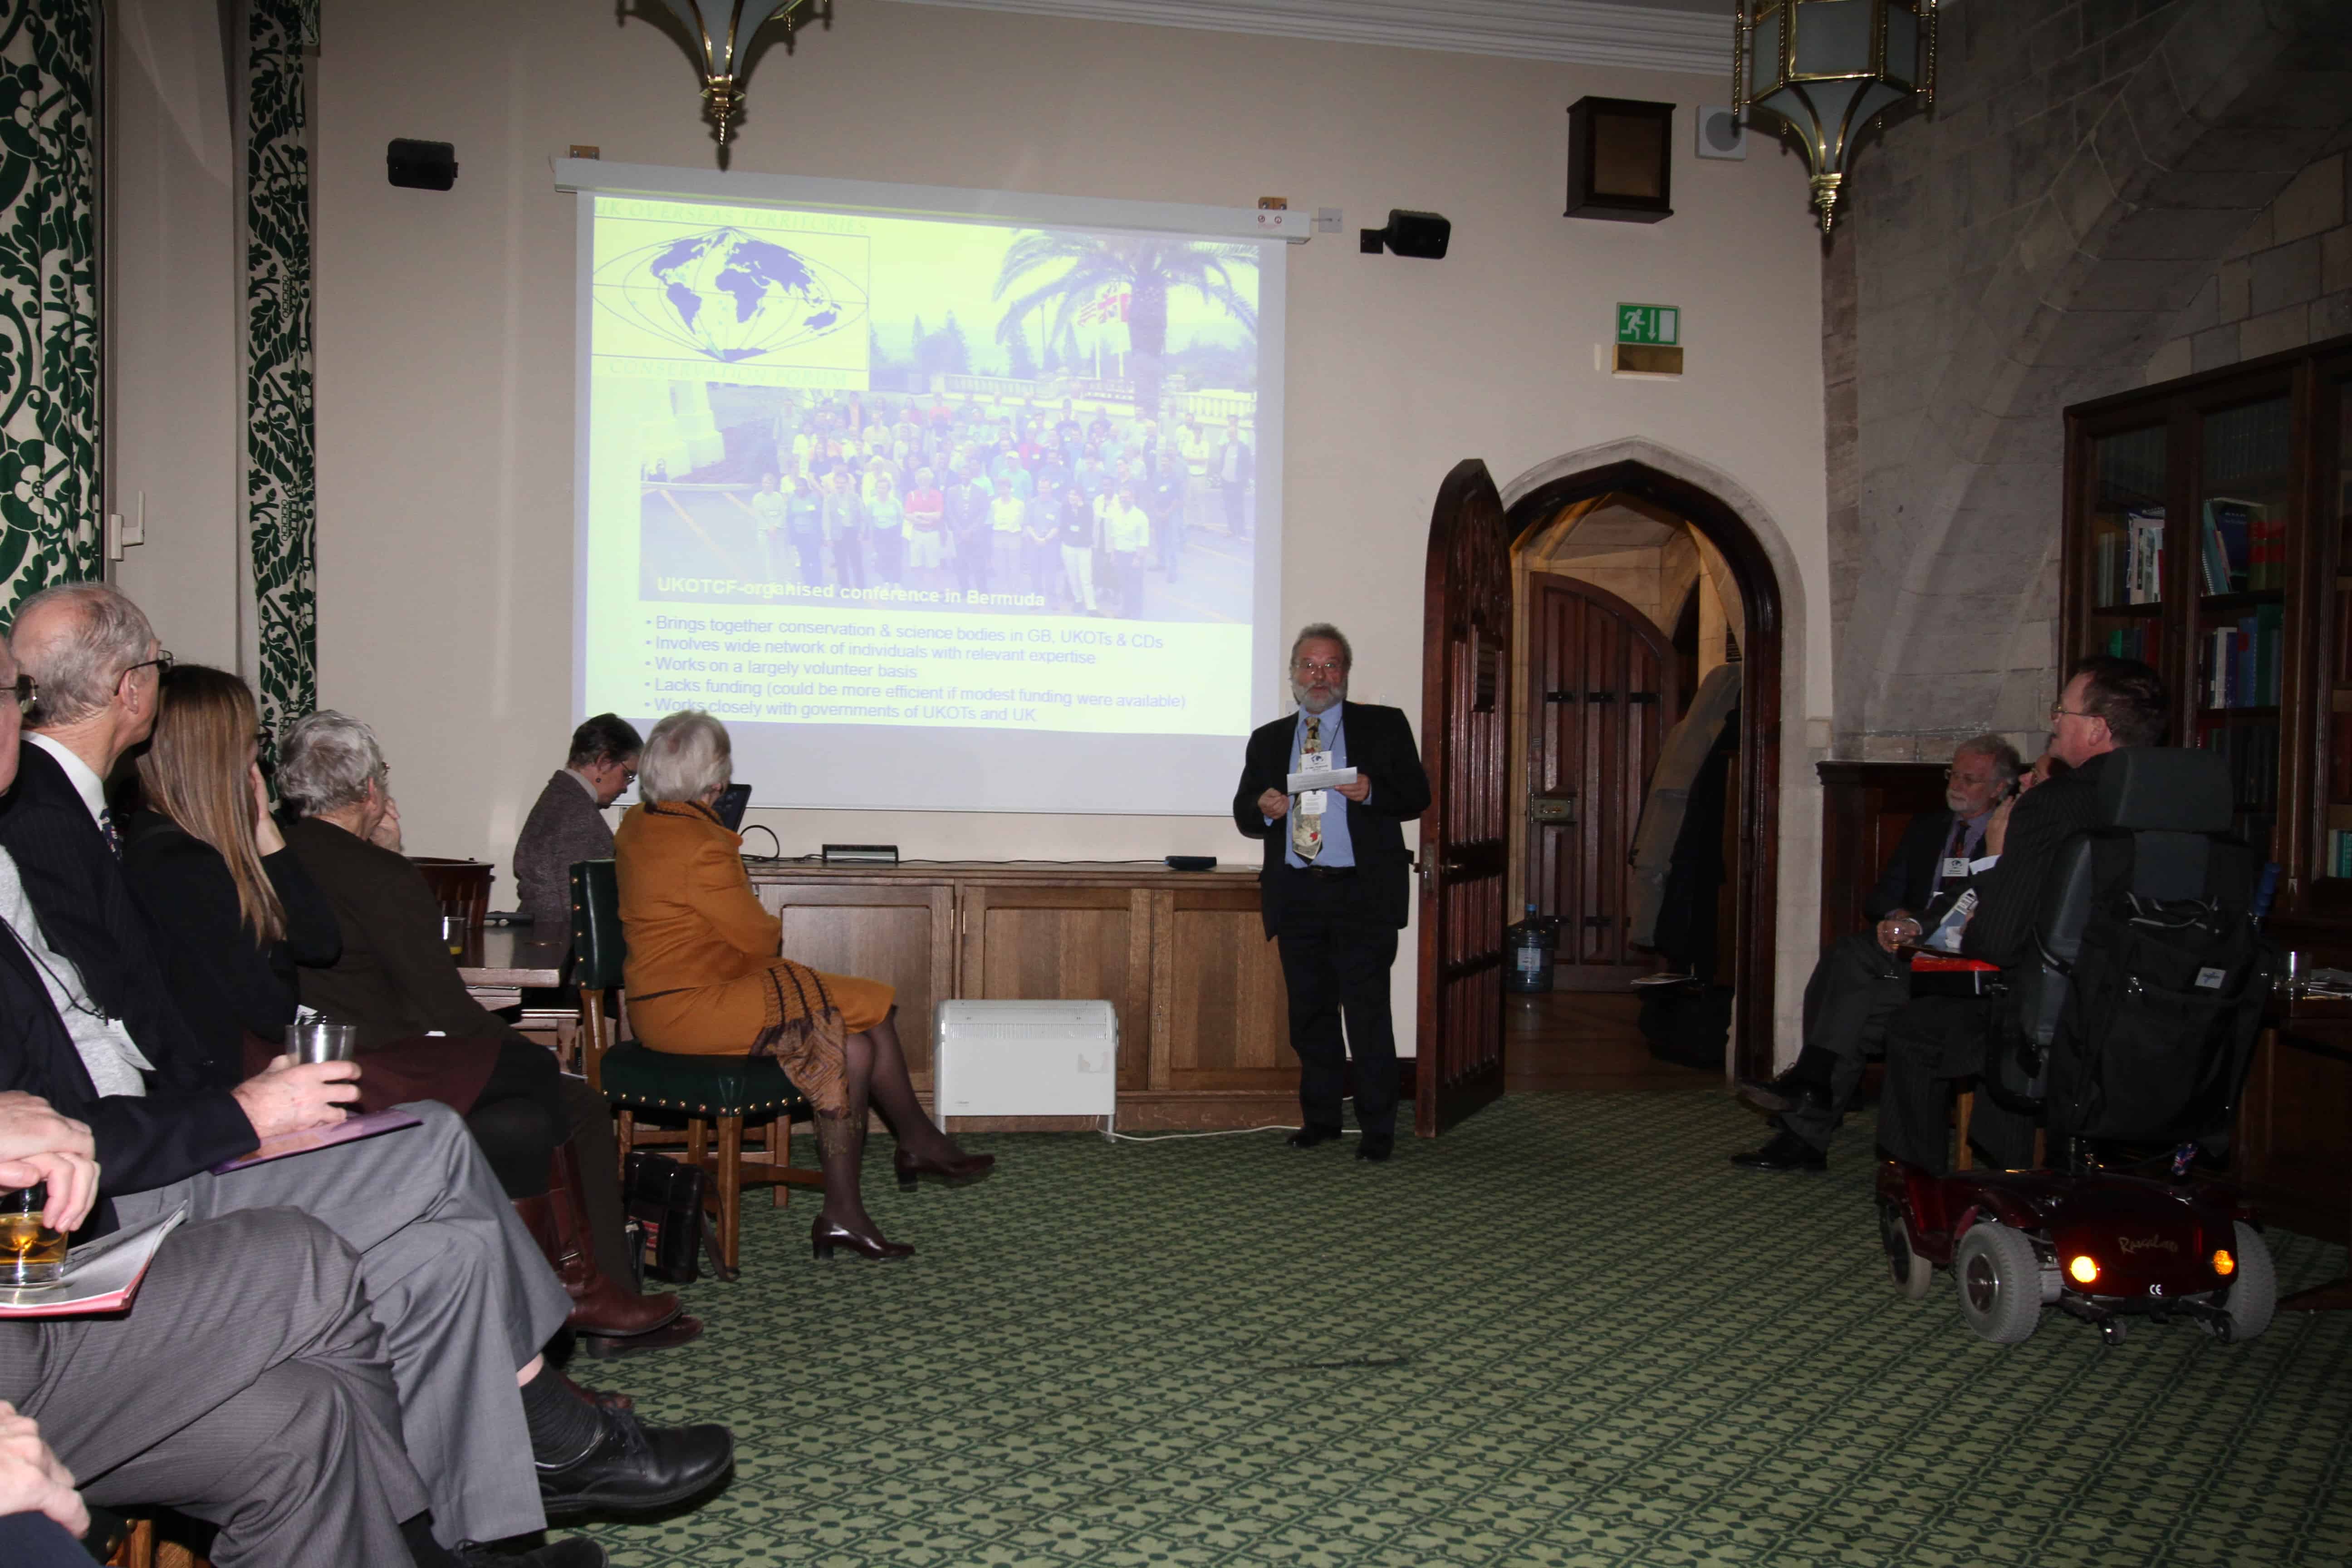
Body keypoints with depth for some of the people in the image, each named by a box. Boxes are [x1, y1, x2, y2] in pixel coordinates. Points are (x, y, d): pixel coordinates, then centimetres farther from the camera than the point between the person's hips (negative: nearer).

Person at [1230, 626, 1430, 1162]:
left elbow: (1418, 795, 3)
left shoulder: (1384, 726, 7)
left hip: (1363, 895, -3)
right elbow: (1243, 814, 14)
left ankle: (1377, 1130, 6)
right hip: (1296, 895, 3)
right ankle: (1320, 1119, 22)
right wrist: (1263, 808, -9)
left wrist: (1372, 792, -17)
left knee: (1368, 1013, -4)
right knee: (1310, 1013, 10)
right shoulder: (1268, 740, 15)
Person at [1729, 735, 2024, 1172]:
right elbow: (1879, 898, 17)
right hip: (1907, 956, 5)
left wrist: (1920, 925, -22)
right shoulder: (1925, 828, 22)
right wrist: (1896, 916, -7)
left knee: (1851, 952, -31)